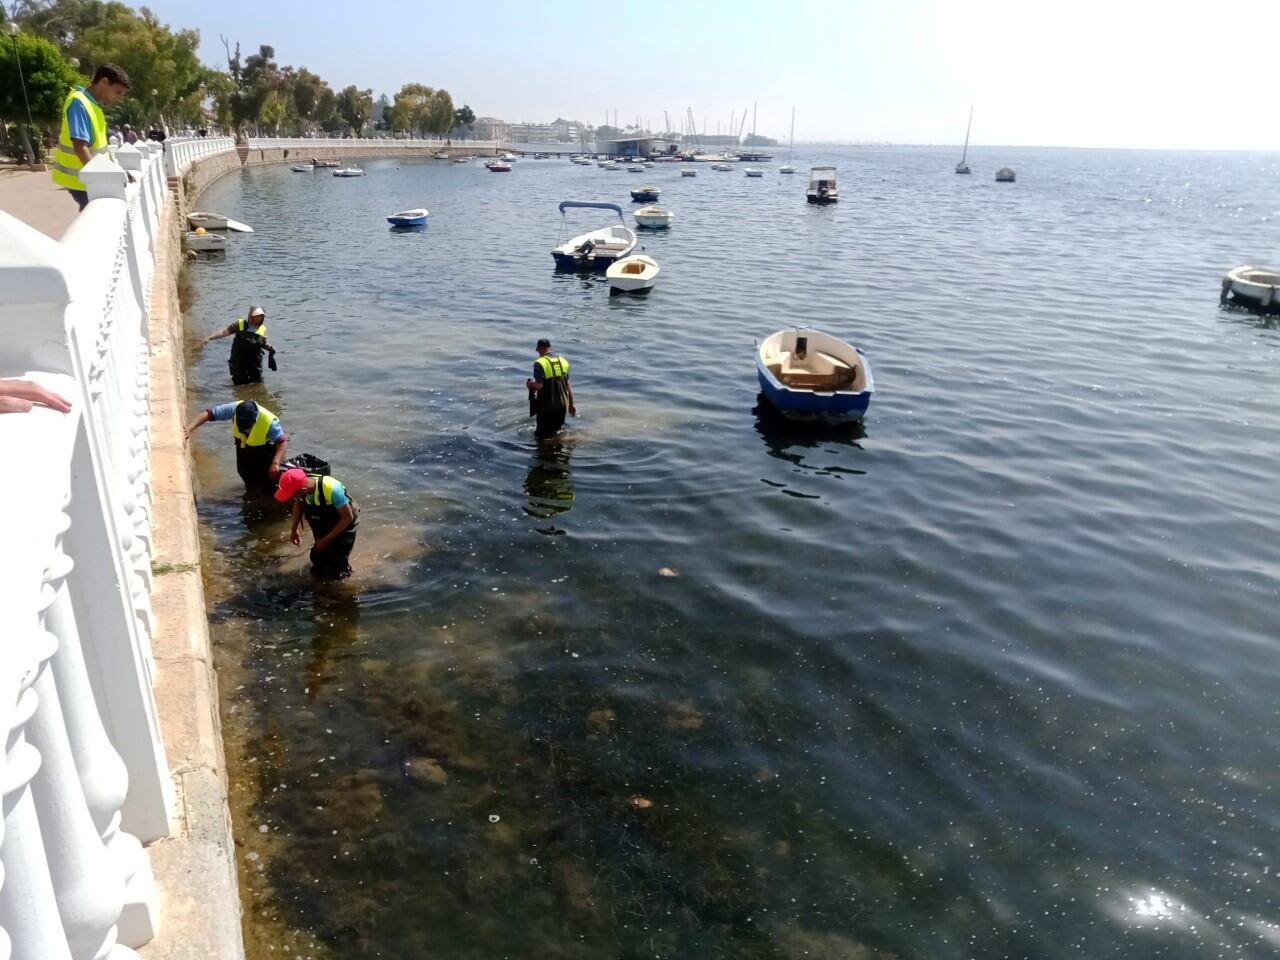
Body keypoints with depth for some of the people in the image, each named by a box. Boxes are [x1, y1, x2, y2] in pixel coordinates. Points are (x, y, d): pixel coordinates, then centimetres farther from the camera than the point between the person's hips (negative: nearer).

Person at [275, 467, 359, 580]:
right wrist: (294, 530, -1)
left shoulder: (331, 489, -40)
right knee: (318, 571, 10)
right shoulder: (299, 487, -23)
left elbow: (348, 517, -27)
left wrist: (326, 539, -21)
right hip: (323, 523, 5)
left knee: (335, 572, -9)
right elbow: (299, 504, 3)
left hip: (344, 524, -5)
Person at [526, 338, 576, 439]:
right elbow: (568, 385, 6)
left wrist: (530, 384, -1)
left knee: (543, 435, 8)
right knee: (556, 432, 23)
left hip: (546, 406, -5)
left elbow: (539, 385, -23)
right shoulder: (563, 361, 4)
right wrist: (571, 404, 12)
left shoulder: (540, 363, -14)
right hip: (562, 405, 5)